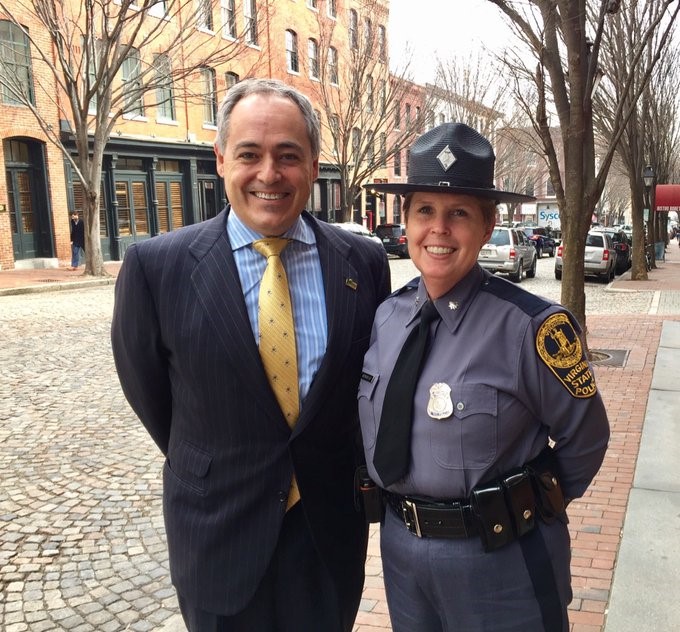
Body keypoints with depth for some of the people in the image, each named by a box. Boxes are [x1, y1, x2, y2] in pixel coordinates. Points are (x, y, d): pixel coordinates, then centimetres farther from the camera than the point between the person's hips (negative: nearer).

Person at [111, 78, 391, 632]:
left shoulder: (365, 262, -7)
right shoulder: (156, 265, -13)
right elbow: (145, 385, -1)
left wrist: (349, 469, 10)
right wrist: (210, 469, 9)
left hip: (334, 524, 2)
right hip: (220, 527, -1)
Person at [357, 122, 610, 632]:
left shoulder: (531, 325, -20)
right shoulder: (387, 315, -3)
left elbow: (585, 438, -6)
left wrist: (533, 508, 4)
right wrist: (410, 512, 9)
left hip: (499, 556, -5)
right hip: (399, 545, 5)